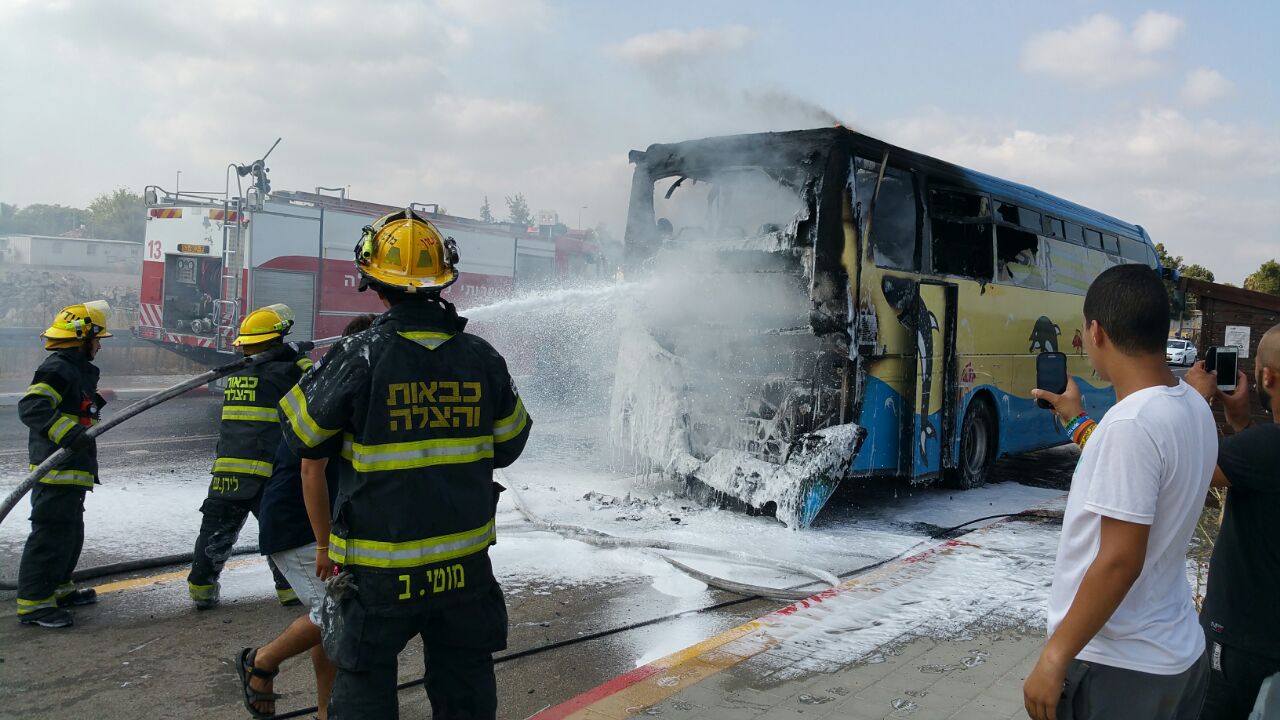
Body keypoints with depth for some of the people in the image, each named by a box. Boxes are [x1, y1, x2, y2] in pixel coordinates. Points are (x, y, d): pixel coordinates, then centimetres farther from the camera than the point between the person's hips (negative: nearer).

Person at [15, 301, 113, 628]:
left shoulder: (78, 370, 19)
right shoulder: (57, 369, -15)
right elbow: (31, 406, -28)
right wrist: (68, 432, -36)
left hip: (72, 472, 11)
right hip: (56, 470, -11)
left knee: (71, 532, 20)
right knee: (51, 533, -9)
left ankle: (57, 587, 33)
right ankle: (33, 602, -5)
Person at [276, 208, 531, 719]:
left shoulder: (359, 357, -16)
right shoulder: (482, 357, -5)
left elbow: (301, 437, -4)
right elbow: (509, 446, 7)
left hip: (381, 569, -3)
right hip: (465, 562, 3)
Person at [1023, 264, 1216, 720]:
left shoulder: (1131, 422, -24)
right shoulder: (1193, 408, 2)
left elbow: (1120, 561, -25)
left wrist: (1054, 657, -18)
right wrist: (1078, 422, 25)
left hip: (1118, 668, -8)